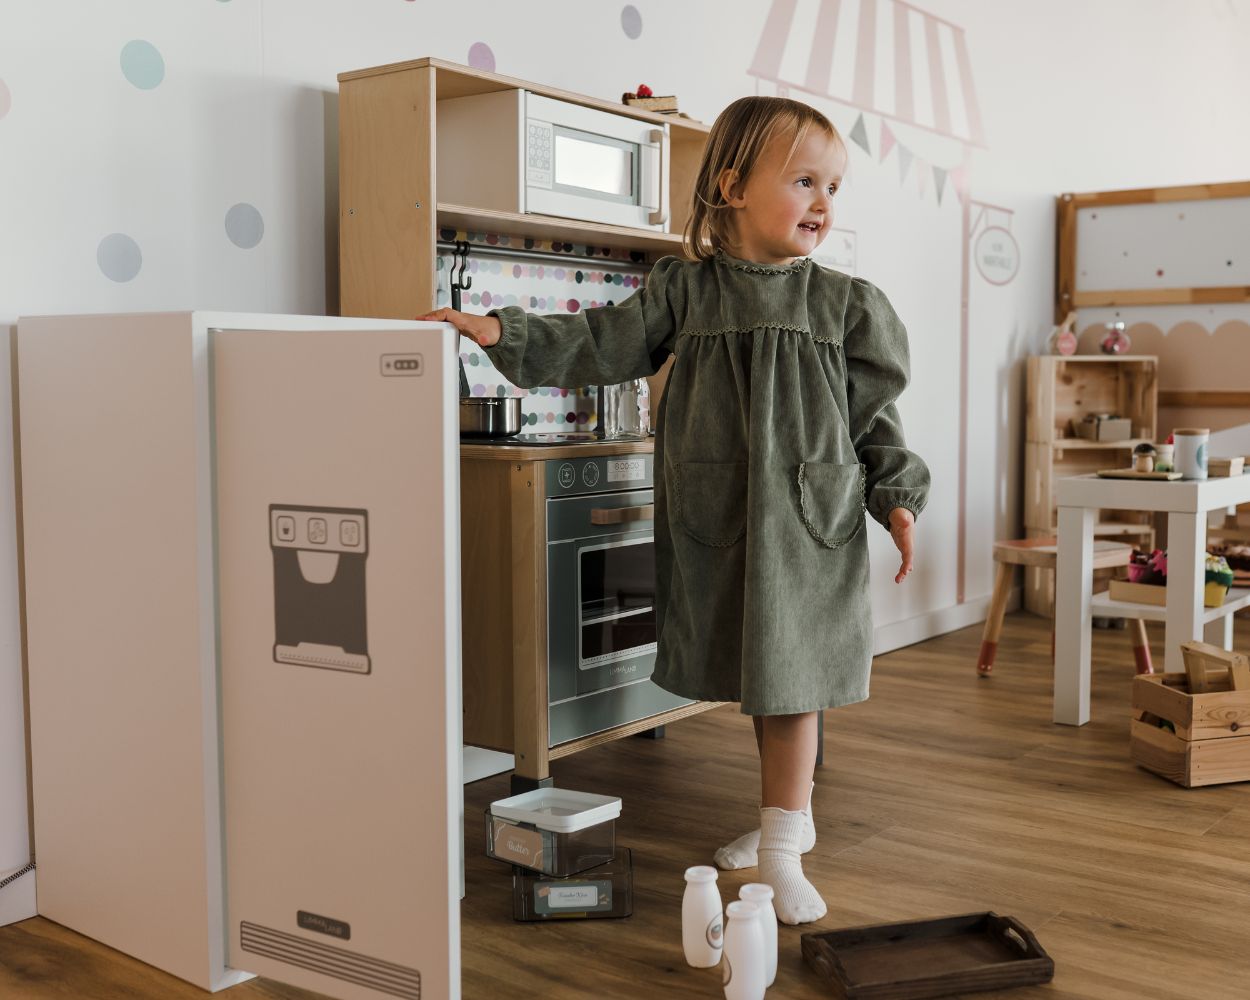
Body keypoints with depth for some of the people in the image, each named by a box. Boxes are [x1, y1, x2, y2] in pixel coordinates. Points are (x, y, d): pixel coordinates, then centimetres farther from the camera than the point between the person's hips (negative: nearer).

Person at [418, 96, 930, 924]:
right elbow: (604, 346, 2)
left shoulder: (847, 304, 2)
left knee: (789, 680, -1)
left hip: (810, 519, -2)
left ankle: (782, 851, 7)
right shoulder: (684, 288, 2)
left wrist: (897, 497, 0)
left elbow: (874, 414, 6)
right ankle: (790, 814, 33)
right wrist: (503, 332, -6)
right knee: (754, 682, 14)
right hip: (715, 520, 2)